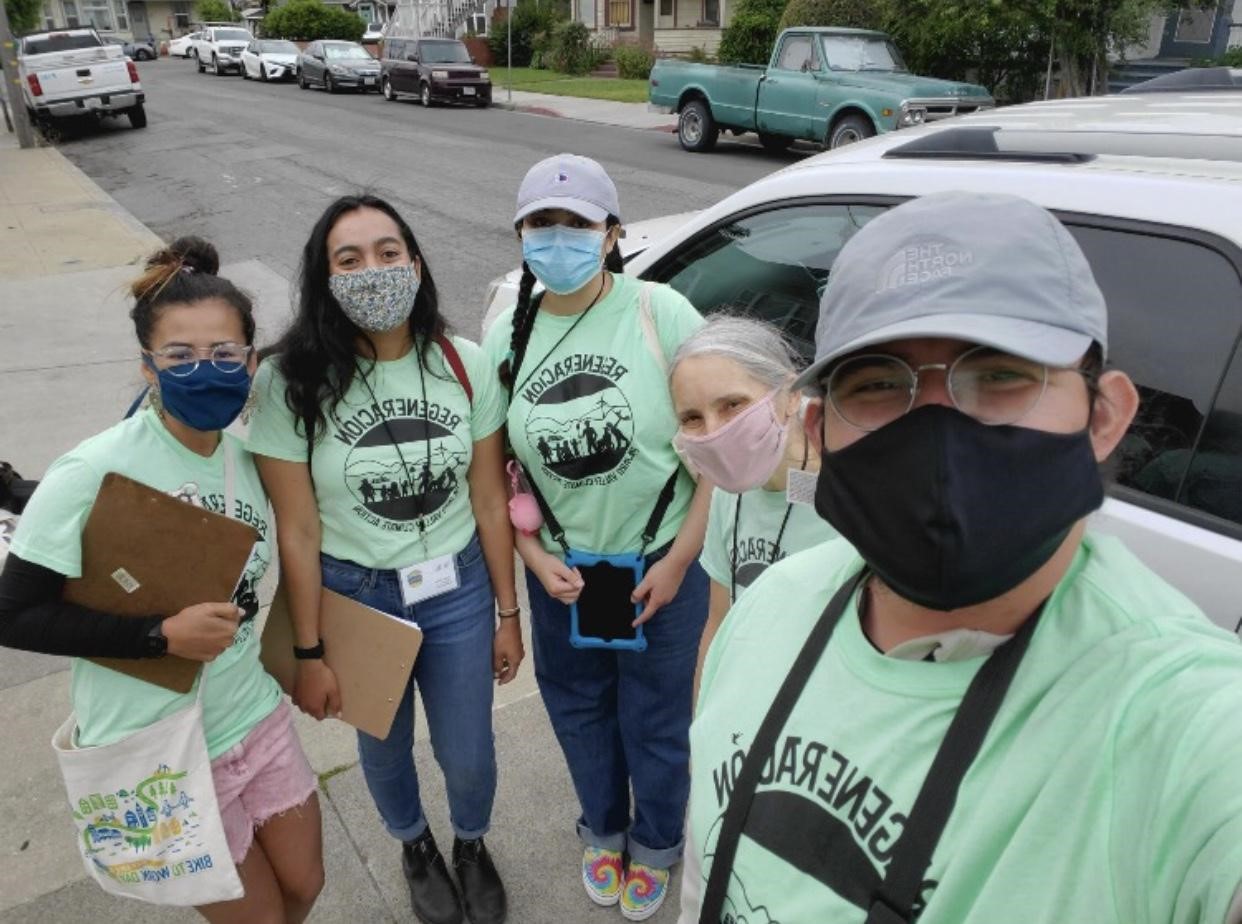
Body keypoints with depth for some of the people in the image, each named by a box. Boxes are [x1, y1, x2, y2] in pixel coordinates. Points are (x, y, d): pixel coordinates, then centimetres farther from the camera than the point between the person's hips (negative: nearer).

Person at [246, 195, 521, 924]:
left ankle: (473, 848, 53)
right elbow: (298, 530, -12)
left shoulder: (466, 366, -12)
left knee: (468, 754, 16)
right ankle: (416, 850, 57)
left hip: (457, 590, 1)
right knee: (384, 745, 23)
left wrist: (508, 613, 0)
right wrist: (310, 652, -6)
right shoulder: (293, 383, -17)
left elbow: (491, 500, -5)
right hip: (354, 595, 0)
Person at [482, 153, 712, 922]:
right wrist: (536, 559, -7)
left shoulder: (662, 315, -14)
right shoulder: (507, 335, -3)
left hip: (659, 564, -3)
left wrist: (679, 558, -13)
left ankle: (656, 847, 45)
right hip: (561, 570, 4)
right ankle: (604, 832, 52)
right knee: (579, 712, 22)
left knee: (655, 723, 14)